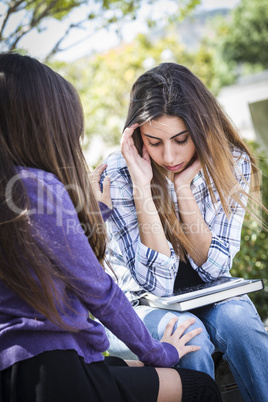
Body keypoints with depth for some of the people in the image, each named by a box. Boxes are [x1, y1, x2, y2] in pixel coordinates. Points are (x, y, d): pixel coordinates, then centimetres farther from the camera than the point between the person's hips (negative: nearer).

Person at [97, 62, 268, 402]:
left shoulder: (231, 164, -11)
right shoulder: (118, 176, -19)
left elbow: (214, 268, -13)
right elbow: (158, 283, -23)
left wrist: (182, 186, -23)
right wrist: (142, 186, -31)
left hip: (208, 297, 2)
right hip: (142, 305, -2)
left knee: (237, 318, -30)